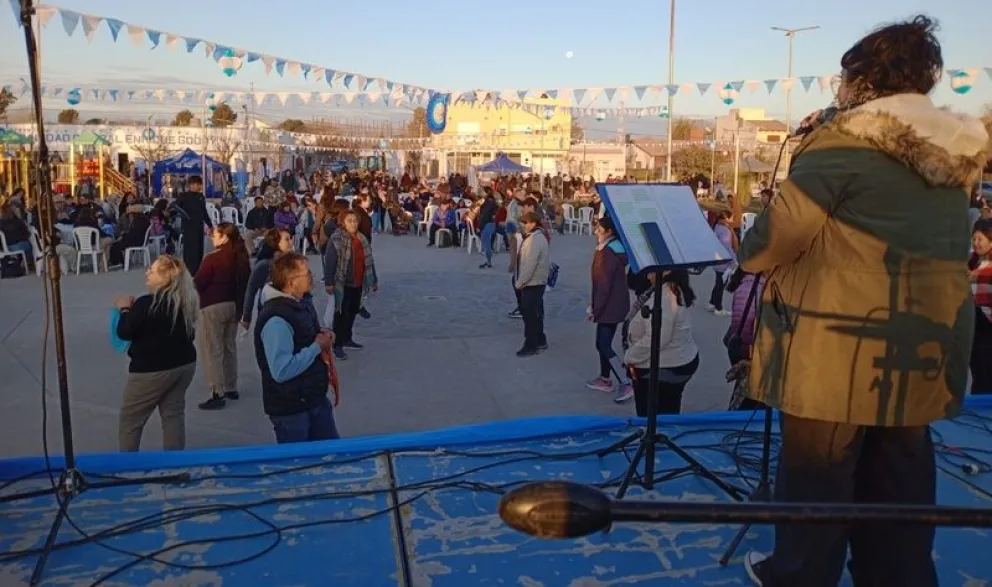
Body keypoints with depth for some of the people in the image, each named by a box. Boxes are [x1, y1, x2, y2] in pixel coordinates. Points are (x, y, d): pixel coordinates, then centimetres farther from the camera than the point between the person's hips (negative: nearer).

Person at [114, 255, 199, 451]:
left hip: (152, 369, -6)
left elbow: (124, 333, -12)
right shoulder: (187, 300, -1)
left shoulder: (147, 303, -21)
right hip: (184, 364, 7)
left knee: (129, 420, 11)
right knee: (174, 415, 14)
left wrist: (125, 309, 6)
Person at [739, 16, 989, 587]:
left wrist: (749, 254, 5)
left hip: (843, 342, -7)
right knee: (900, 474, 18)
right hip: (928, 338, 7)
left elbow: (779, 234, -17)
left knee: (817, 469, 8)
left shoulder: (847, 138, -12)